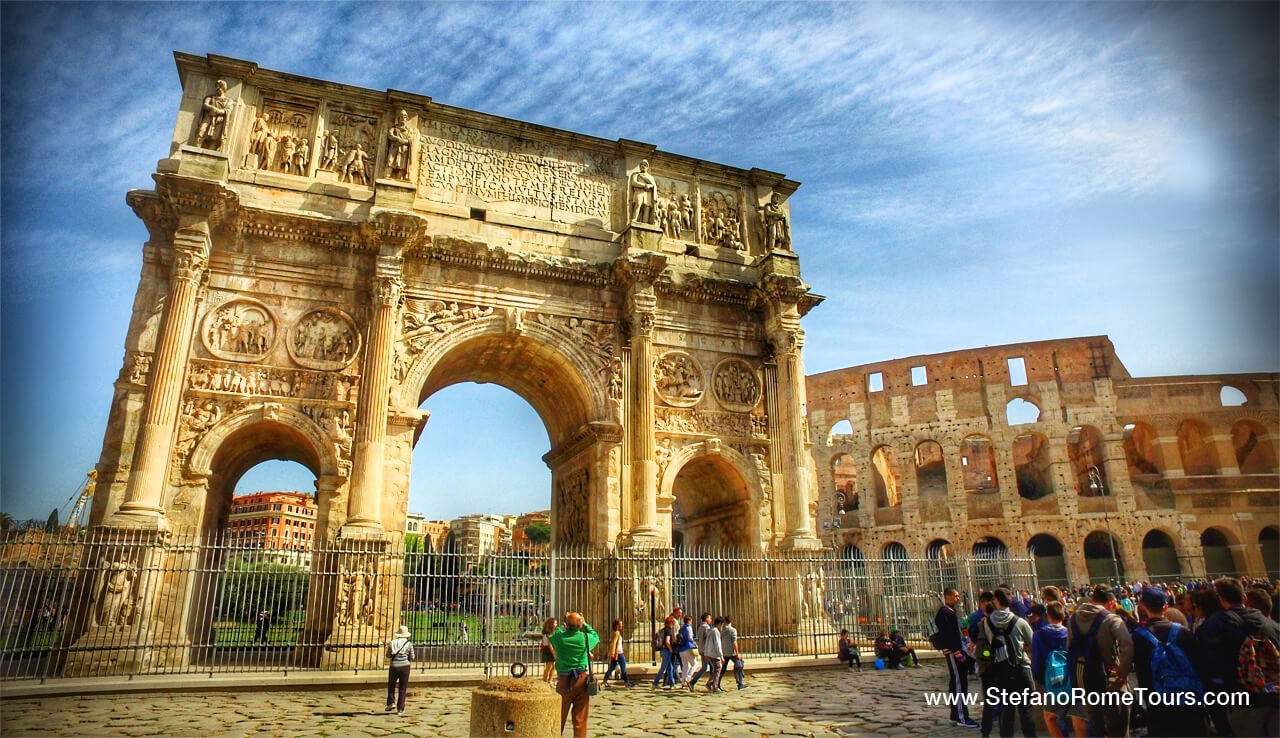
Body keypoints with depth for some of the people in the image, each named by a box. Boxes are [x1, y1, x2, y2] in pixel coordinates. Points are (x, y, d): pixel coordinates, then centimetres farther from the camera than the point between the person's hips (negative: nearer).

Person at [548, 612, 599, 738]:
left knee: (560, 714, 12)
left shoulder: (559, 637, -9)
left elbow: (553, 636, 16)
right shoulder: (585, 638, -9)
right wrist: (585, 624, 20)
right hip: (582, 680, 0)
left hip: (564, 680, 0)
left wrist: (563, 624, 21)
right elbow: (596, 637, 14)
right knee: (580, 717, 9)